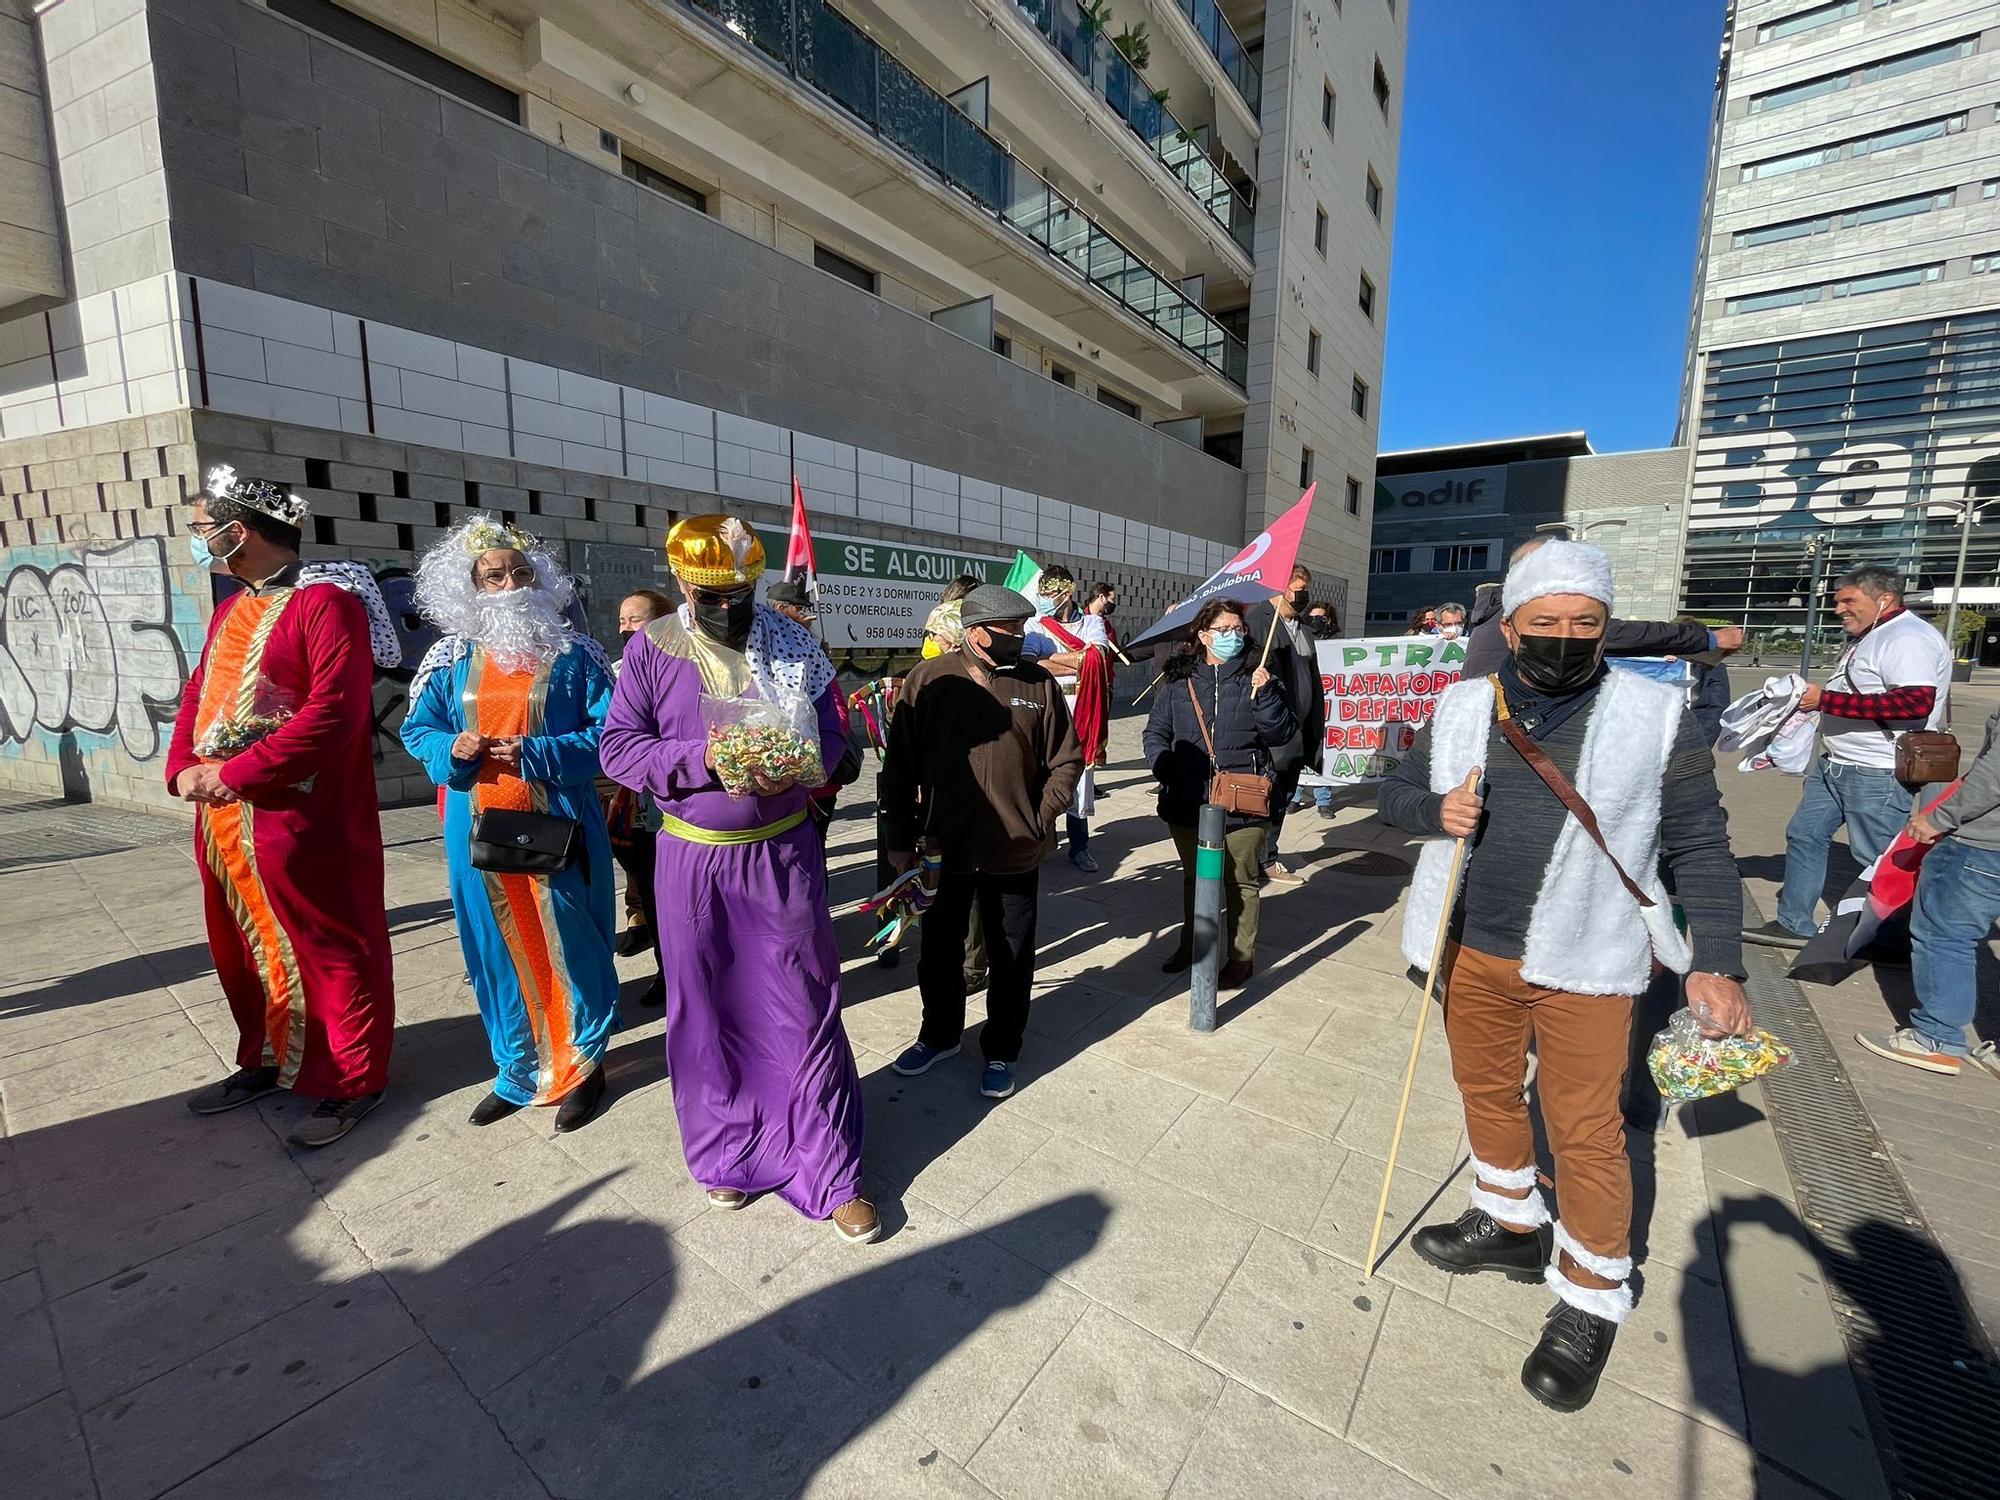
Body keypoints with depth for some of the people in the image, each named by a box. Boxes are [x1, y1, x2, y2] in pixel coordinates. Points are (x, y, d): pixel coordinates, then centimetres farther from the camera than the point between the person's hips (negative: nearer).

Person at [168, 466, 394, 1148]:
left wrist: (233, 773, -19)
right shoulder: (231, 610, 16)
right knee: (242, 952, 20)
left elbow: (334, 712, -22)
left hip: (301, 824, -9)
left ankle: (350, 1082, 16)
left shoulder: (326, 604, -13)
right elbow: (197, 695, 17)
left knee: (330, 954, 2)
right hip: (222, 822, 9)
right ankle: (267, 1061, 39)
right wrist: (184, 769, -2)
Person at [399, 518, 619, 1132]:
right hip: (479, 829, 4)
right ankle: (519, 1071, 32)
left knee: (568, 945, 3)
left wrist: (535, 753, -18)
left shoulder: (574, 654, -3)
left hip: (557, 826, -4)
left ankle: (582, 1066, 23)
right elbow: (417, 728, 13)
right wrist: (453, 751, -8)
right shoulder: (451, 659, 8)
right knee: (497, 950, 13)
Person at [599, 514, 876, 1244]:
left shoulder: (795, 646, -2)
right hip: (694, 856, 1)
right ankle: (729, 1151, 37)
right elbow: (617, 746, -4)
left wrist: (795, 766, -21)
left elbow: (831, 734, 1)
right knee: (707, 1012, 14)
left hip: (783, 850, 0)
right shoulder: (651, 649, -3)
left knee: (806, 1009, 5)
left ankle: (832, 1172, 21)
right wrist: (701, 758, -21)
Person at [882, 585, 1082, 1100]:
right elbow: (899, 767, -3)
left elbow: (1066, 761, 4)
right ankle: (939, 1034, 44)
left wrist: (1039, 819, -4)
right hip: (943, 847, 0)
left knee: (1010, 958, 14)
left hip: (1015, 852, 0)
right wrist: (900, 838, -2)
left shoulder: (1038, 683, -3)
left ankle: (1001, 1051, 36)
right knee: (939, 949, 19)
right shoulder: (928, 679, -7)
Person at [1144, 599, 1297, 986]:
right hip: (1187, 801, 3)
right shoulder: (1178, 679, 4)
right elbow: (1156, 732, 8)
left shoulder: (1258, 677, -1)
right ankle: (1191, 944, 38)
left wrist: (1265, 693, -18)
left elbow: (1282, 734, -5)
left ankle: (1242, 956, 25)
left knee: (1240, 881, 8)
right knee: (1193, 876, 20)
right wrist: (1165, 767, -9)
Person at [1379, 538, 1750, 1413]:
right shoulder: (1462, 707, -1)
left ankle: (1592, 1301, 30)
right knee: (1486, 1090, 20)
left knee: (1585, 1133, 6)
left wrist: (1716, 962, -8)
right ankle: (1511, 1225, 45)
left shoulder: (1656, 717, -8)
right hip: (1472, 949, 4)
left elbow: (1699, 846, -3)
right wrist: (1433, 809, -16)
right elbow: (1396, 792, 6)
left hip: (1584, 963, -3)